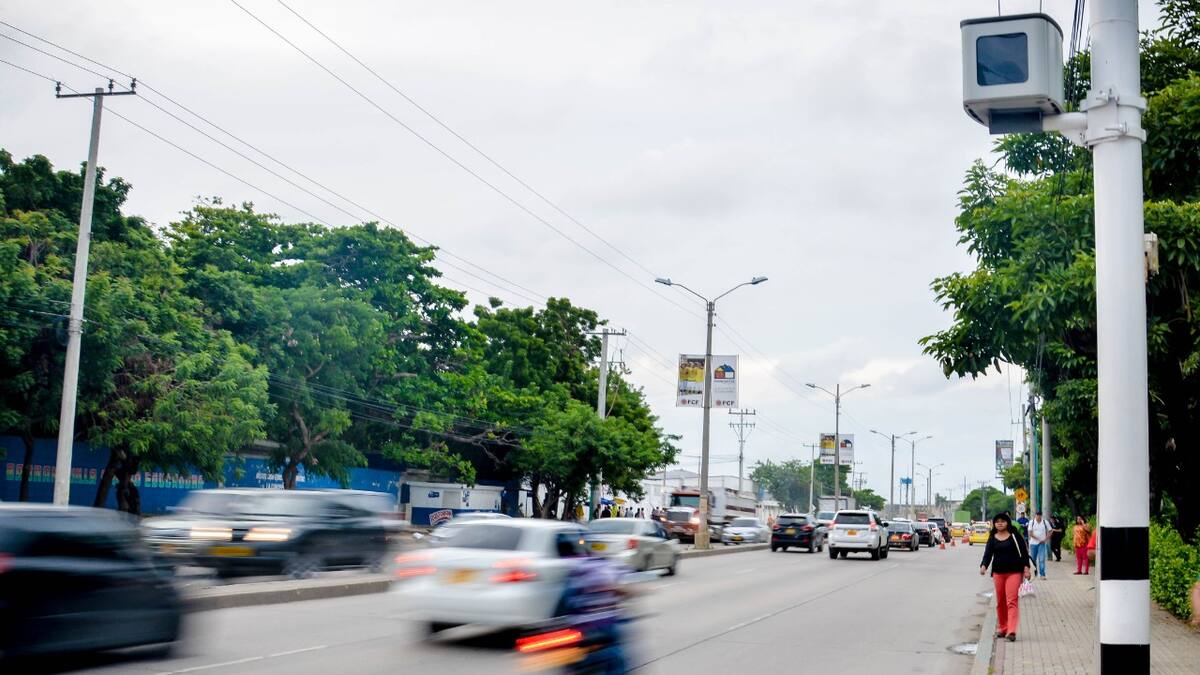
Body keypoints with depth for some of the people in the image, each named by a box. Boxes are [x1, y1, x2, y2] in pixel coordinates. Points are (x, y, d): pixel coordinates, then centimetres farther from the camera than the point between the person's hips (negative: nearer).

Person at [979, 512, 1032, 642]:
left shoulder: (1015, 535, 0)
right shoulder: (992, 538, 7)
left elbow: (1024, 552, 1)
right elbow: (988, 553, -1)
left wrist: (1026, 568, -7)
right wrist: (983, 566, -19)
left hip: (1014, 572, -4)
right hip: (998, 572, 4)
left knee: (1012, 601, -12)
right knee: (1000, 602, 10)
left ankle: (1011, 631, -18)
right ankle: (1002, 628, 23)